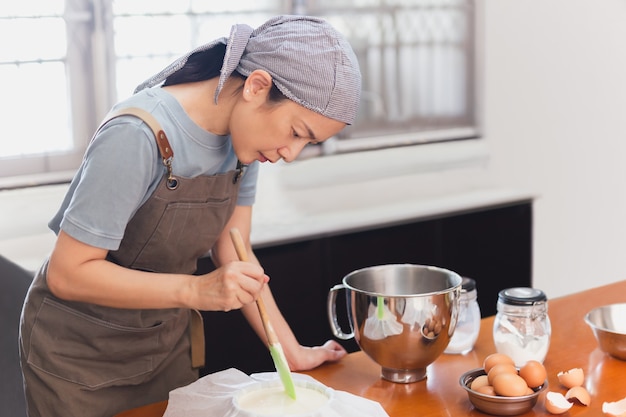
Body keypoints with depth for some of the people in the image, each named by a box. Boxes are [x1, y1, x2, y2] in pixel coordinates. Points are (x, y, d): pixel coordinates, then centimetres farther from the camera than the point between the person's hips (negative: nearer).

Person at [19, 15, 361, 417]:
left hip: (170, 339, 6)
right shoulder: (139, 135, -30)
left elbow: (231, 252, -2)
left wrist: (293, 353, -6)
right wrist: (196, 290, -35)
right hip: (79, 351, -6)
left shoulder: (244, 133, -9)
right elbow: (68, 274, -26)